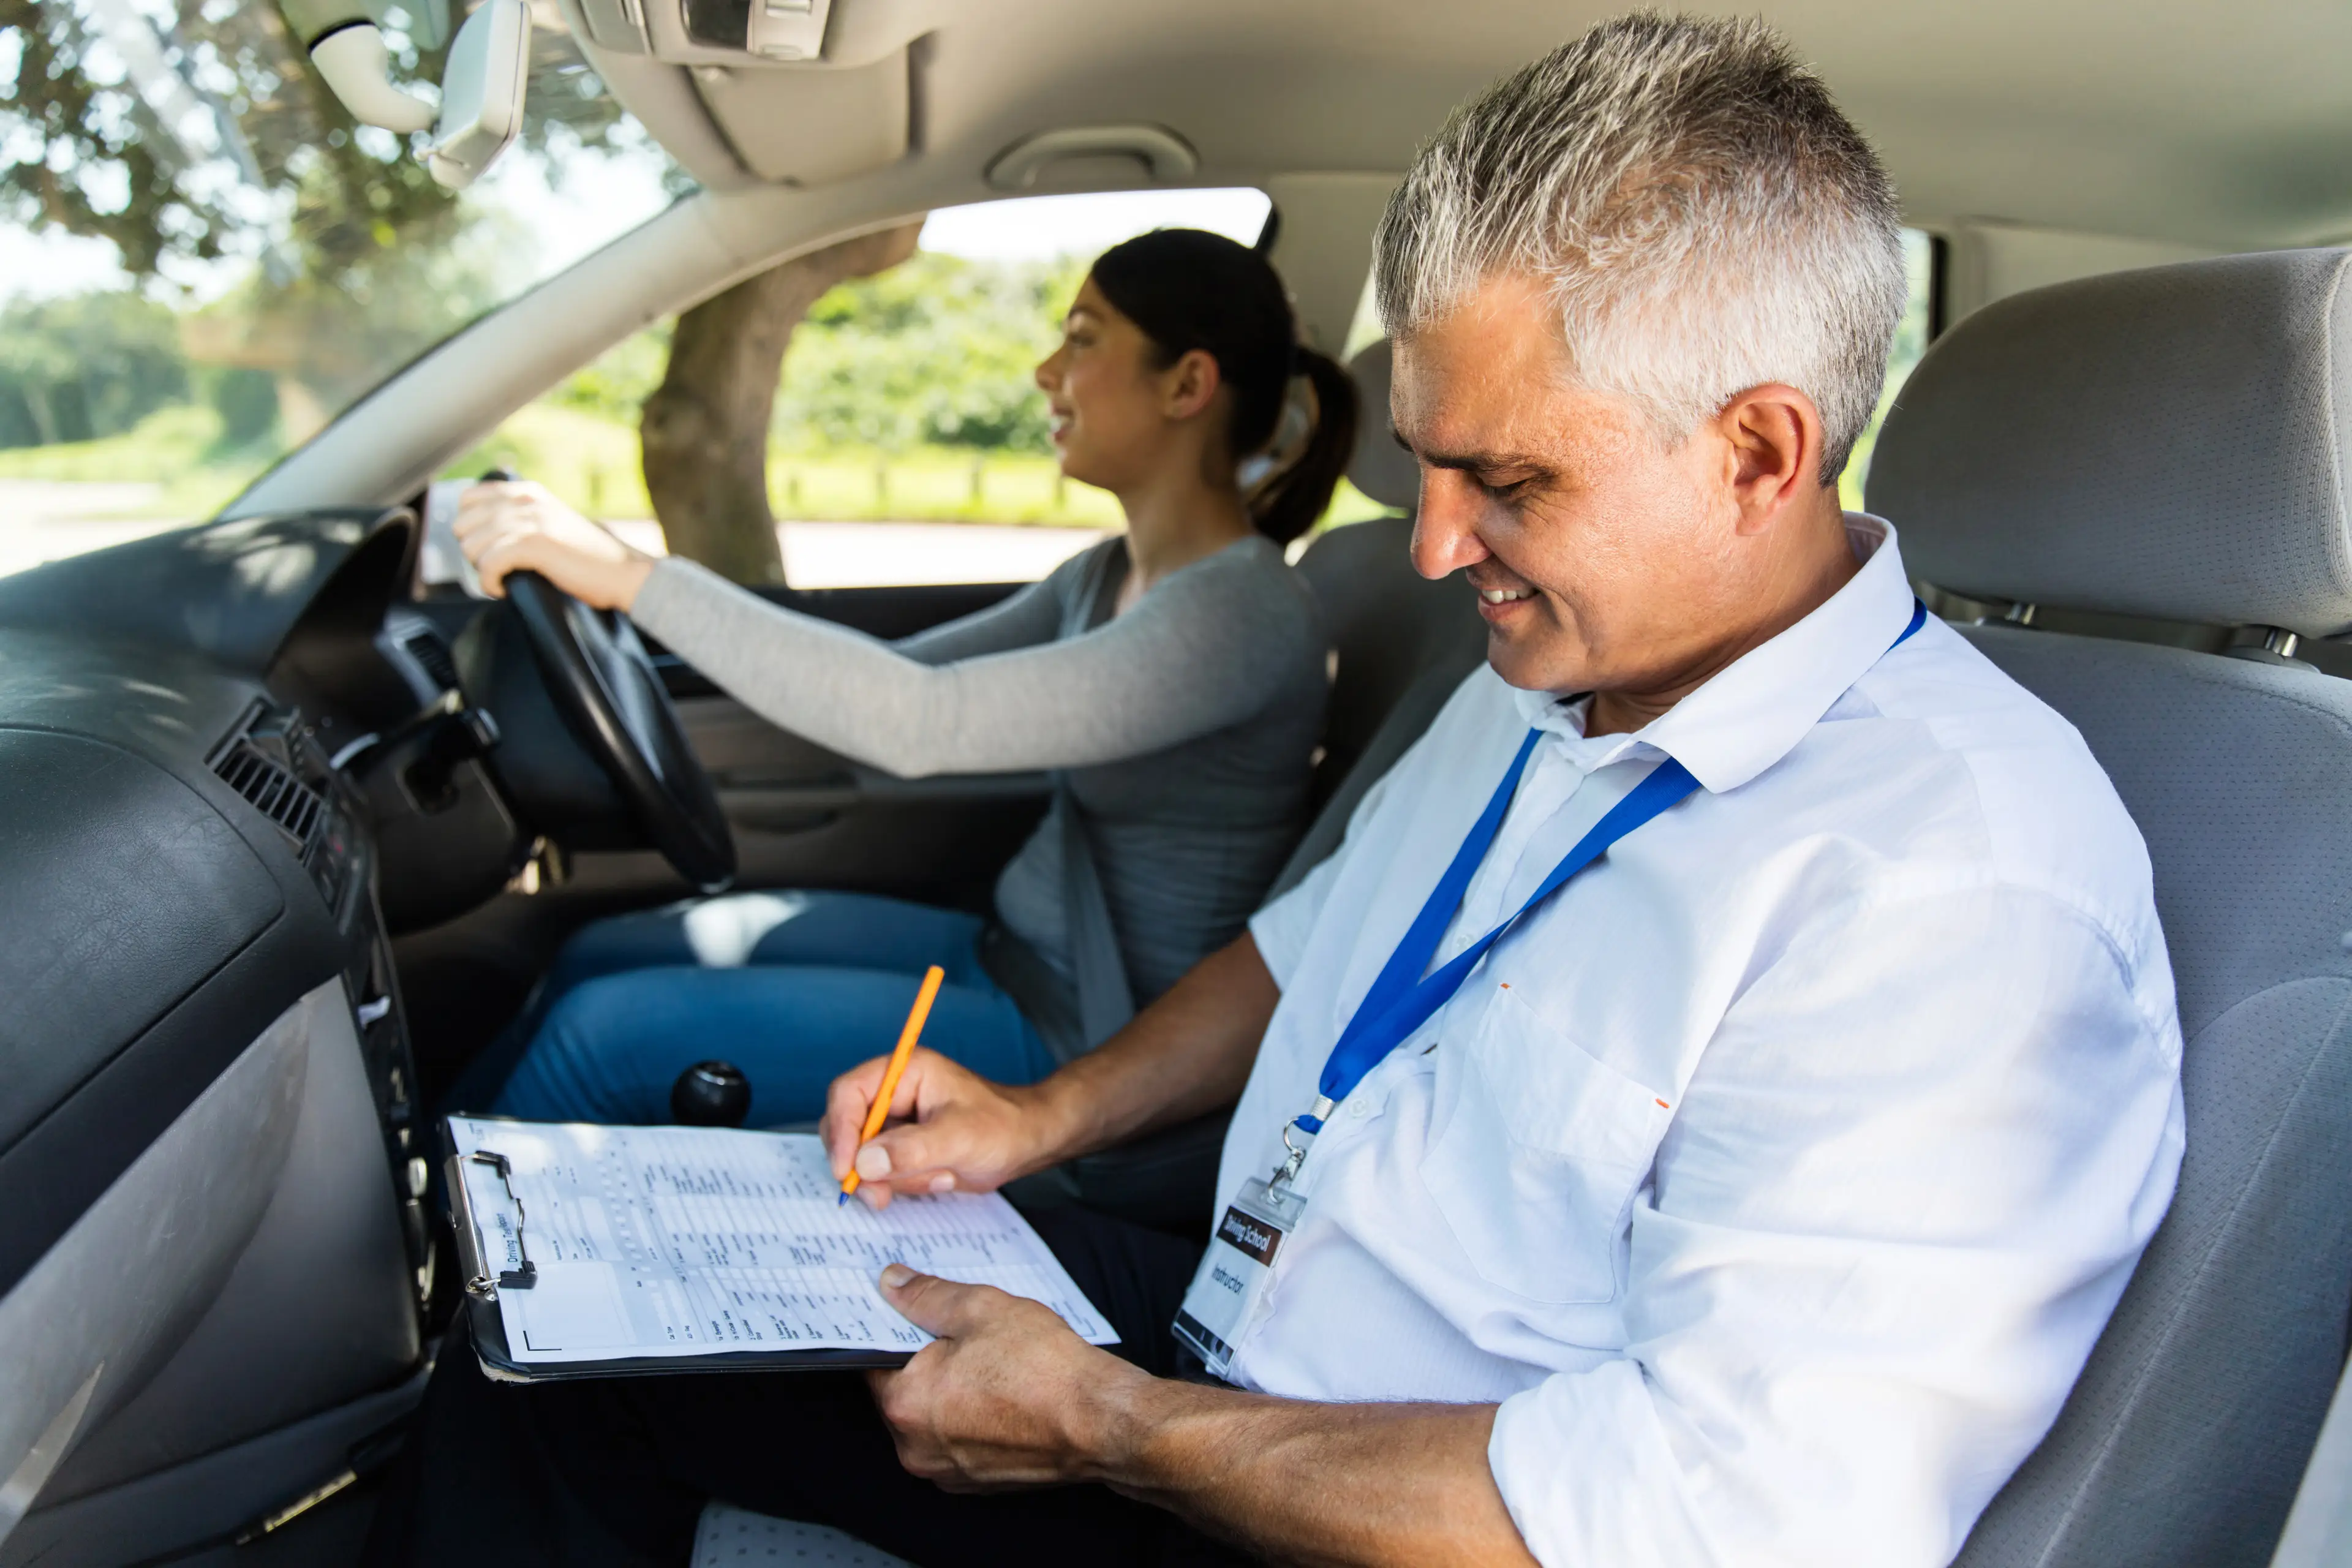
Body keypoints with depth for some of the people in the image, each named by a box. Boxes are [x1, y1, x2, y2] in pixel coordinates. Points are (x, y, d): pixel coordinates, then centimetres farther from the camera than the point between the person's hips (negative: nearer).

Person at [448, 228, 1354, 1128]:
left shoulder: (1242, 612, -24)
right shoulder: (1110, 576, 7)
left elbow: (928, 723, -34)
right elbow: (901, 674, 12)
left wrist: (634, 579, -32)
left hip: (1075, 1040, -9)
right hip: (1005, 953, 9)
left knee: (609, 1032, -9)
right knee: (596, 956, 9)